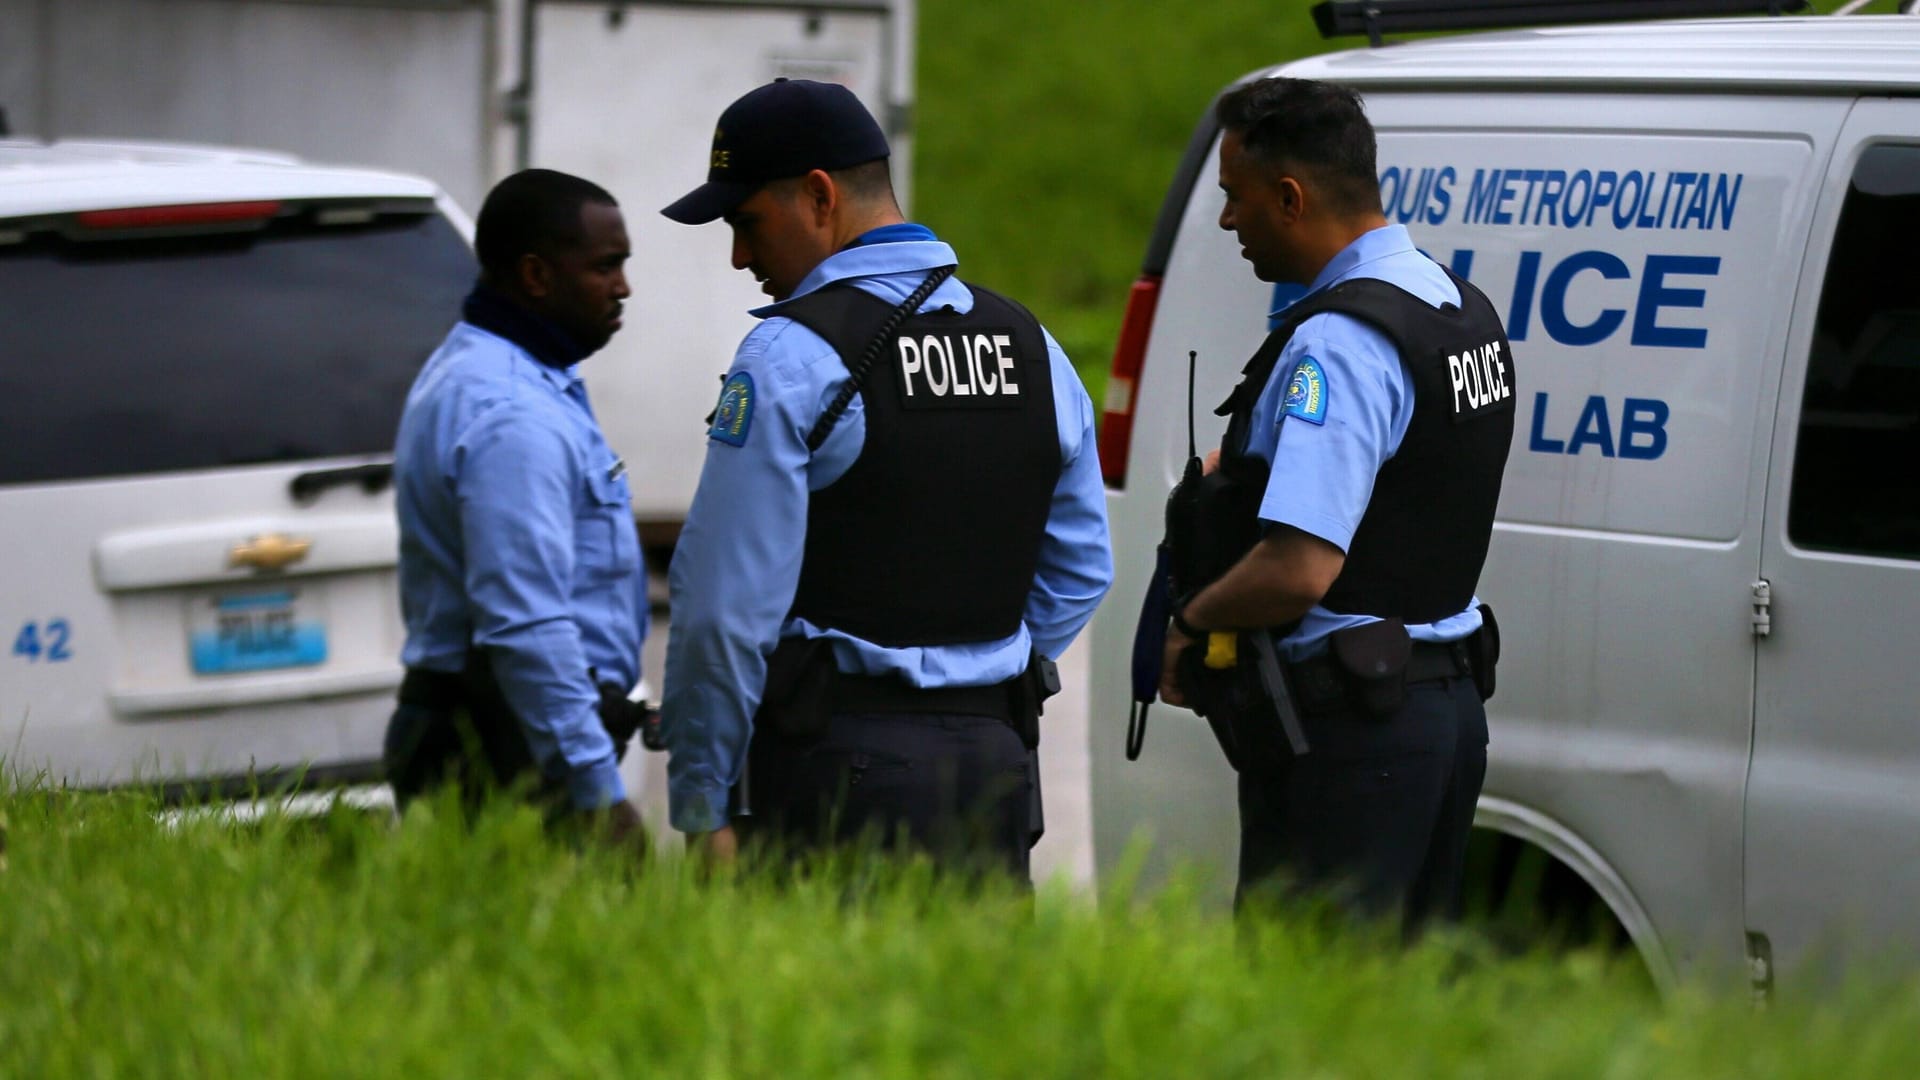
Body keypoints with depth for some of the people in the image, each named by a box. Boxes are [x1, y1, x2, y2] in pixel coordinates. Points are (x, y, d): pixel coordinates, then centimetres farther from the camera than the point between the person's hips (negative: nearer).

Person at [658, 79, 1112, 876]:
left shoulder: (789, 360, -10)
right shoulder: (1031, 347, 12)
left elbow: (729, 602, -12)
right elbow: (1080, 569, 16)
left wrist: (701, 806, -7)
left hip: (842, 760, -6)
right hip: (997, 760, 6)